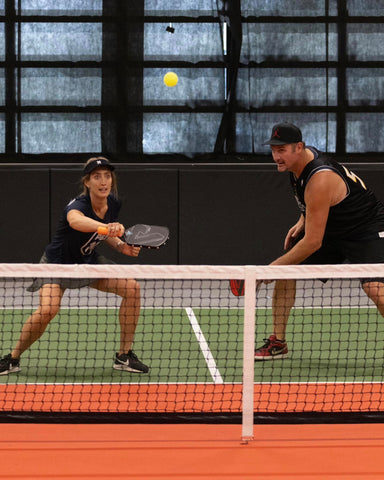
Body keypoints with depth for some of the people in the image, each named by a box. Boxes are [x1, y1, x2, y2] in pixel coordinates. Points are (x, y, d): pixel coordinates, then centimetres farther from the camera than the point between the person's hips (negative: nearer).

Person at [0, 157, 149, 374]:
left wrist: (121, 246, -9)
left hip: (90, 261, 6)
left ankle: (124, 356, -1)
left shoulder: (114, 203, -10)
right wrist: (106, 227, -79)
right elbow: (76, 220, -60)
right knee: (48, 309, -30)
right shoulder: (77, 206, -32)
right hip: (58, 263, -6)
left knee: (131, 288, -13)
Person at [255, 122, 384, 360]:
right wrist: (303, 221, 2)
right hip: (330, 228, 9)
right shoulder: (298, 160, -7)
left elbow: (313, 242, -31)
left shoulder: (320, 181, -34)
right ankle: (278, 343, 9)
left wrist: (275, 267, -24)